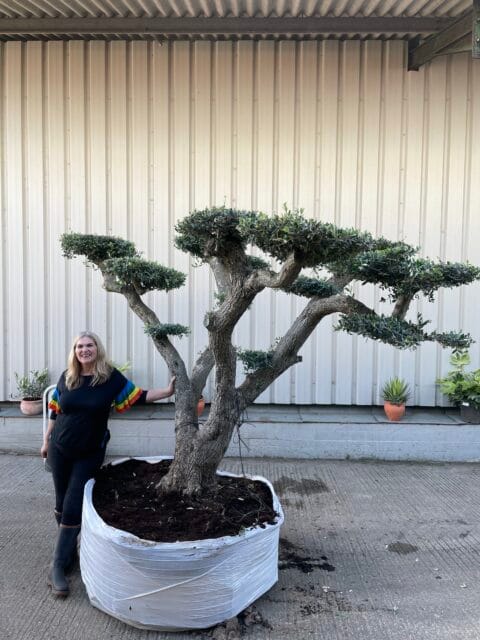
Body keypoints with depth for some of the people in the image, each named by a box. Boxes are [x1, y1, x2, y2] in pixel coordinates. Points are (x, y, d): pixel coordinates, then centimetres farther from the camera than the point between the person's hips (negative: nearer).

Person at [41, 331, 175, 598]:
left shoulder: (111, 377, -10)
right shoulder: (66, 377, -1)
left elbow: (138, 396, -7)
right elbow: (55, 411, 8)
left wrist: (168, 391, -16)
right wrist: (46, 441, 12)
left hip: (90, 454, -3)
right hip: (60, 449, 3)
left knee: (74, 507, -4)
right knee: (62, 503, 11)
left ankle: (58, 567, 7)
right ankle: (69, 548, 33)